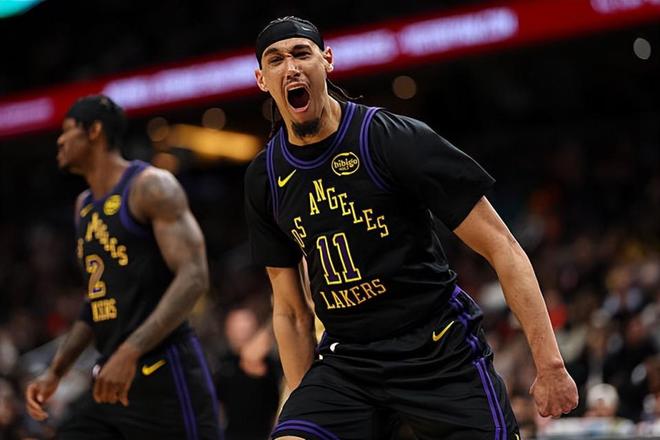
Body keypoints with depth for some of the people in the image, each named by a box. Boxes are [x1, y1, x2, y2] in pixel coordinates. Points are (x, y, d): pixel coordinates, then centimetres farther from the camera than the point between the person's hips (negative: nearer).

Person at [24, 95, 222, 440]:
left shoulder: (151, 187, -8)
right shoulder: (84, 206, 19)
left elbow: (193, 278, -19)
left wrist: (129, 353, -28)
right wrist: (54, 372, 18)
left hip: (165, 376, -8)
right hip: (111, 382, 8)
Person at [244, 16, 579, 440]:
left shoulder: (395, 138, -11)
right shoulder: (264, 178, 5)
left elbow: (502, 248, -12)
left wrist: (550, 365, -16)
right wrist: (304, 402, 8)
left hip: (441, 354, -3)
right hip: (346, 361, 3)